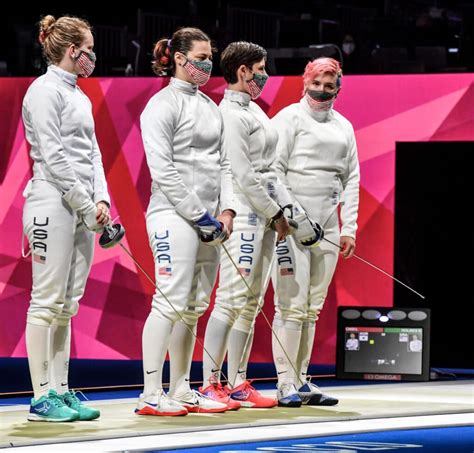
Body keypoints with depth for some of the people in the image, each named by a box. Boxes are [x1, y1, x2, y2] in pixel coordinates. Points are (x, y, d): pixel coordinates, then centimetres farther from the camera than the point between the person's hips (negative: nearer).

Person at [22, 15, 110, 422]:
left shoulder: (78, 95, 18)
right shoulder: (45, 91, -9)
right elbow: (53, 157, -15)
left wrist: (101, 200, 2)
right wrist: (86, 205, -14)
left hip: (82, 210, 9)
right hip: (53, 203, -9)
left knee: (67, 304, 9)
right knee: (48, 302, -6)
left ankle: (61, 392, 12)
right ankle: (42, 398, -4)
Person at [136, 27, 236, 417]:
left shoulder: (210, 107, 16)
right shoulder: (163, 104, -7)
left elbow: (222, 162, 15)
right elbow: (162, 169, -13)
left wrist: (225, 211, 2)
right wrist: (198, 215, -14)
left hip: (209, 220, 8)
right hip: (174, 214, -8)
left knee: (194, 309, 9)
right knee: (172, 303, -11)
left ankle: (181, 391, 15)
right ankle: (151, 395, -9)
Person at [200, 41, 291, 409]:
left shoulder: (253, 110, 17)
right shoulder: (230, 115, -12)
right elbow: (243, 174, -17)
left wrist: (277, 214, 11)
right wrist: (276, 214, -12)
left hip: (265, 215, 9)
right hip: (245, 213, -9)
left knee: (251, 304, 9)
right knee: (231, 299, -11)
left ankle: (238, 383, 12)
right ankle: (210, 384, -10)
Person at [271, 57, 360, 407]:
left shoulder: (343, 127, 15)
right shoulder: (290, 118, -2)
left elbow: (350, 179, 16)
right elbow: (275, 170, -7)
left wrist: (349, 228, 9)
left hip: (327, 225, 6)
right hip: (292, 220, -6)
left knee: (313, 308, 8)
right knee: (291, 306, -8)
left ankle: (301, 381, 13)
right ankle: (286, 385, -6)